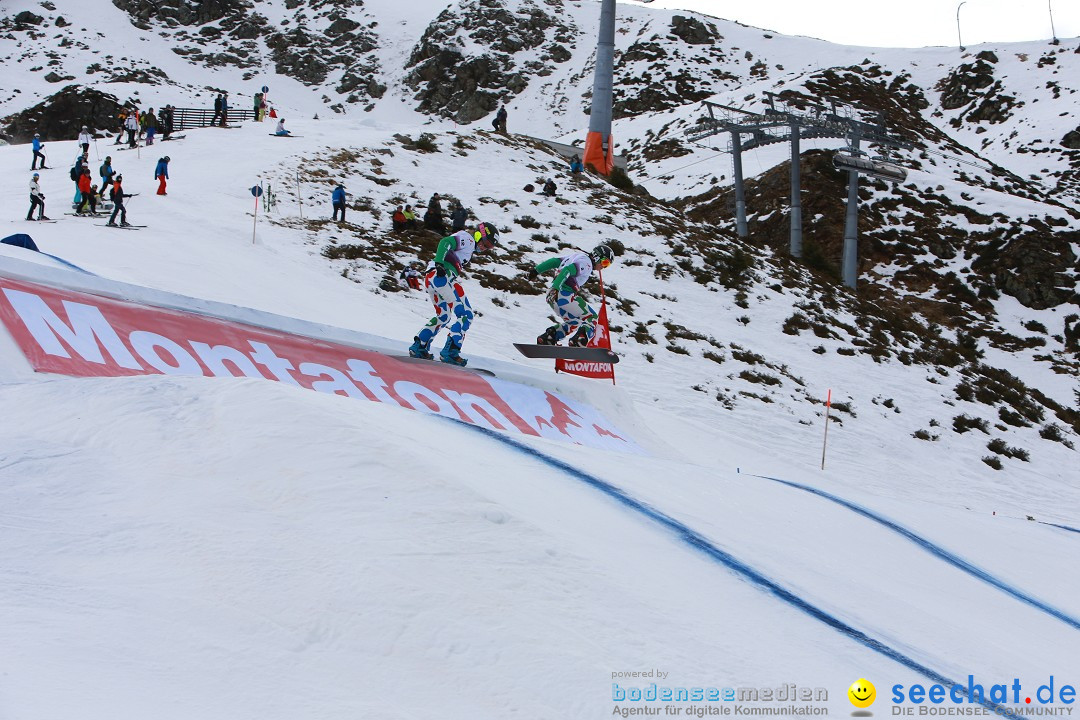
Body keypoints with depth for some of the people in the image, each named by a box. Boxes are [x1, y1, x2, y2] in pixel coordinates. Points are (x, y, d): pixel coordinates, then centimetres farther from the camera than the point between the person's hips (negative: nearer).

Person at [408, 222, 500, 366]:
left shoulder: (468, 244, 29)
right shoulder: (467, 238, 0)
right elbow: (445, 242, -16)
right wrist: (439, 263, -28)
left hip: (430, 278, 10)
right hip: (443, 276, -10)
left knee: (443, 317, 24)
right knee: (465, 315, -9)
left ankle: (418, 346, 18)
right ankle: (450, 351, -18)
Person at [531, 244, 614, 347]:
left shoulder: (576, 255, 20)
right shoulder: (586, 263, -8)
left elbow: (554, 261, 19)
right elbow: (567, 270, -22)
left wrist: (537, 270, 20)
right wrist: (555, 288, -30)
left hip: (553, 297, 9)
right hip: (565, 296, -9)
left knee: (573, 323, 24)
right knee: (592, 319, -2)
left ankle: (546, 338, 11)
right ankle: (579, 341, -24)